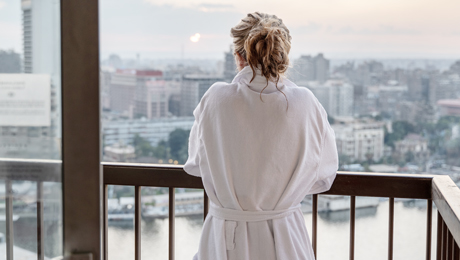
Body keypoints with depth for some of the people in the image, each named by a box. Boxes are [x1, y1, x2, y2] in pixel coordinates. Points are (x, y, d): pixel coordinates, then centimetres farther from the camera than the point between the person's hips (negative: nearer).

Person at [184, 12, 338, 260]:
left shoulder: (215, 100, -13)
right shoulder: (306, 104, -13)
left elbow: (195, 165, 3)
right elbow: (324, 176, 1)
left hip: (225, 239, 0)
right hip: (285, 239, 1)